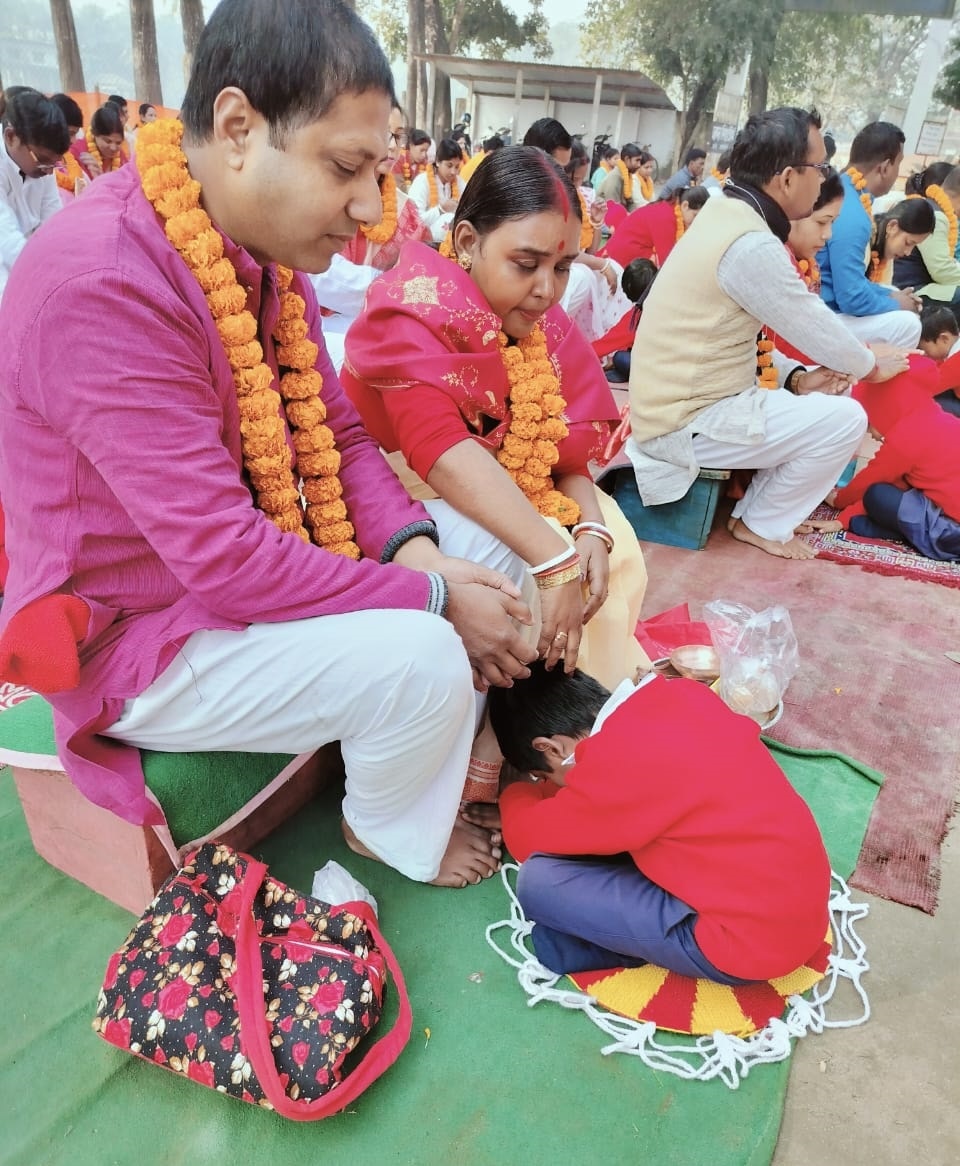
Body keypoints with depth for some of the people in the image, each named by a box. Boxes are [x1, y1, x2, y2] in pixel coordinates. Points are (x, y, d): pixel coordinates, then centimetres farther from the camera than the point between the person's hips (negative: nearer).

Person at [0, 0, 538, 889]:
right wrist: (434, 597, -24)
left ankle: (459, 756, 22)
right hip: (138, 635, -8)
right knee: (419, 657, -25)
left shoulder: (269, 248, -2)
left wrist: (417, 548, -16)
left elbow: (341, 437, 2)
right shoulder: (100, 283, -30)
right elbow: (225, 557, -32)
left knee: (476, 547, 2)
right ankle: (388, 834, 9)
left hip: (257, 565, 8)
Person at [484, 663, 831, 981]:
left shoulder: (617, 761, -23)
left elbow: (530, 839, -6)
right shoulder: (684, 695, -1)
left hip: (751, 938, -8)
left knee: (538, 882, -12)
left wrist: (516, 796, 15)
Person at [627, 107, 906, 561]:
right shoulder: (752, 245, -21)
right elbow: (818, 331, -10)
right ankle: (763, 525, 8)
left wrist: (796, 377, 5)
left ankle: (754, 509, 22)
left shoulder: (725, 216, 11)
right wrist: (872, 365, 10)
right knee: (844, 418, -10)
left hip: (679, 403, 10)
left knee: (818, 400, 18)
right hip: (686, 424, -10)